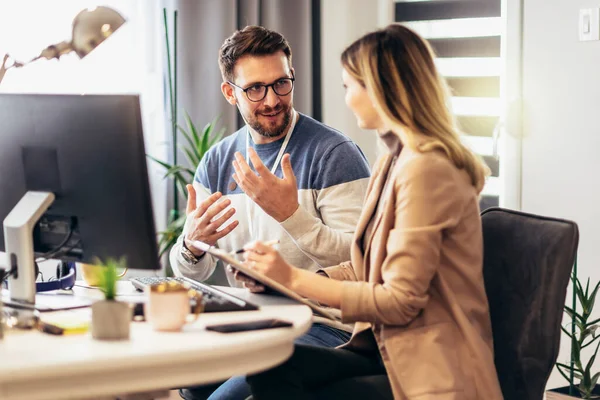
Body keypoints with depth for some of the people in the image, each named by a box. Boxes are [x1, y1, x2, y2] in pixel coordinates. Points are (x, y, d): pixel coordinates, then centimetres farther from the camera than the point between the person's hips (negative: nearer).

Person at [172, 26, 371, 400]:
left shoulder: (335, 154, -8)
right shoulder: (217, 162, 10)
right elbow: (192, 274, 9)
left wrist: (291, 214, -28)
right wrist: (192, 246, -15)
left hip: (322, 326, -5)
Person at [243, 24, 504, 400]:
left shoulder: (425, 170, -17)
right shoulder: (394, 162, 13)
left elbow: (400, 301, -18)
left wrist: (296, 279, -12)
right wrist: (282, 275, 2)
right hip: (388, 350, 8)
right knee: (272, 365, -15)